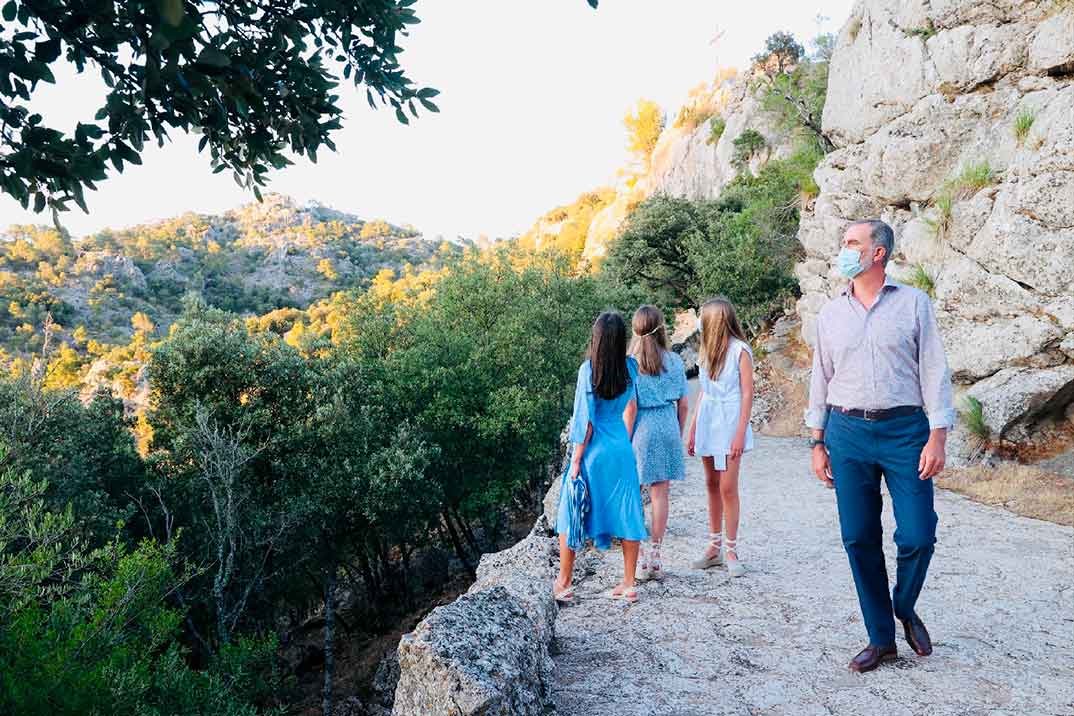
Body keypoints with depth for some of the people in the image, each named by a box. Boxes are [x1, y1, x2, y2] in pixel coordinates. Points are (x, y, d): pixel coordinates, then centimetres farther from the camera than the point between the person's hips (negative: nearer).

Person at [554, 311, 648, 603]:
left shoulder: (589, 369, -14)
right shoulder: (631, 367, -2)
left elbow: (586, 420, -14)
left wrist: (576, 461, -9)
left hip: (592, 451, -4)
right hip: (622, 448, 4)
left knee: (571, 514, 9)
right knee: (627, 515, 11)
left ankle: (563, 584, 17)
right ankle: (629, 584, 17)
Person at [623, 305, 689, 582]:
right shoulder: (674, 361, 1)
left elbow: (630, 408, -10)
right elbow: (683, 405, 4)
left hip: (641, 430, -3)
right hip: (668, 428, 3)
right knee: (660, 494, 9)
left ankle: (639, 558, 10)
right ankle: (654, 555, 15)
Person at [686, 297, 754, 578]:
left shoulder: (740, 350, -7)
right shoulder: (707, 350, 13)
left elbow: (747, 394, -9)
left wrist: (740, 433, -14)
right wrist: (693, 429, 14)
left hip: (729, 421, -6)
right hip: (707, 422, 6)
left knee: (728, 488, -6)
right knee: (712, 485, 9)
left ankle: (730, 551, 3)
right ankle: (714, 547, 17)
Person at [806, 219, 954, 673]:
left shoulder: (913, 303, 3)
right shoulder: (831, 313, 11)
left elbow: (934, 371, -1)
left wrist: (937, 437, -9)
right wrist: (818, 443, 10)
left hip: (904, 430, -2)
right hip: (847, 433, 3)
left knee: (917, 536, -5)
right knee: (859, 539, 4)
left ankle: (905, 609, 26)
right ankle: (881, 637, 18)